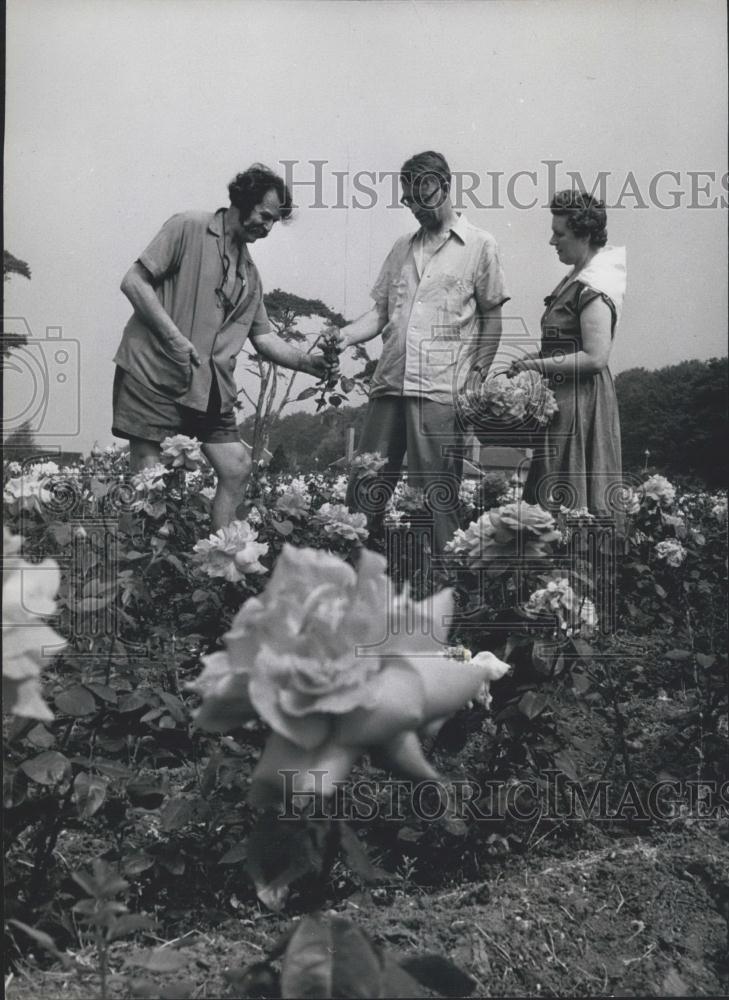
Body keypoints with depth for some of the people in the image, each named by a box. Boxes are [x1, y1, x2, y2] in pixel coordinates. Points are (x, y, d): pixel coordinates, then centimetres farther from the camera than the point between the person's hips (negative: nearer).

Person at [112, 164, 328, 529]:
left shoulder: (250, 273, 19)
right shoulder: (188, 228, -2)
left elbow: (263, 336, 18)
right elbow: (133, 282, -8)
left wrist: (309, 362, 3)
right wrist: (174, 338, -16)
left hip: (211, 387, 7)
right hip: (154, 372, -7)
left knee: (237, 467, 3)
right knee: (146, 475, -4)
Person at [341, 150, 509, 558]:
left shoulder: (479, 246, 6)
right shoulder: (402, 249, 20)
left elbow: (492, 316, 5)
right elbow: (380, 312, 18)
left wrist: (477, 378, -4)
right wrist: (345, 335, -1)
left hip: (441, 389, -5)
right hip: (390, 384, 5)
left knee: (437, 494, -4)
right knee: (365, 488, 4)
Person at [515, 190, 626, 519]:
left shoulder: (593, 289, -18)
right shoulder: (577, 277, 12)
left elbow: (596, 357, -22)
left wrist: (540, 365, -17)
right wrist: (538, 355, 8)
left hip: (581, 401, -10)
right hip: (563, 397, 10)